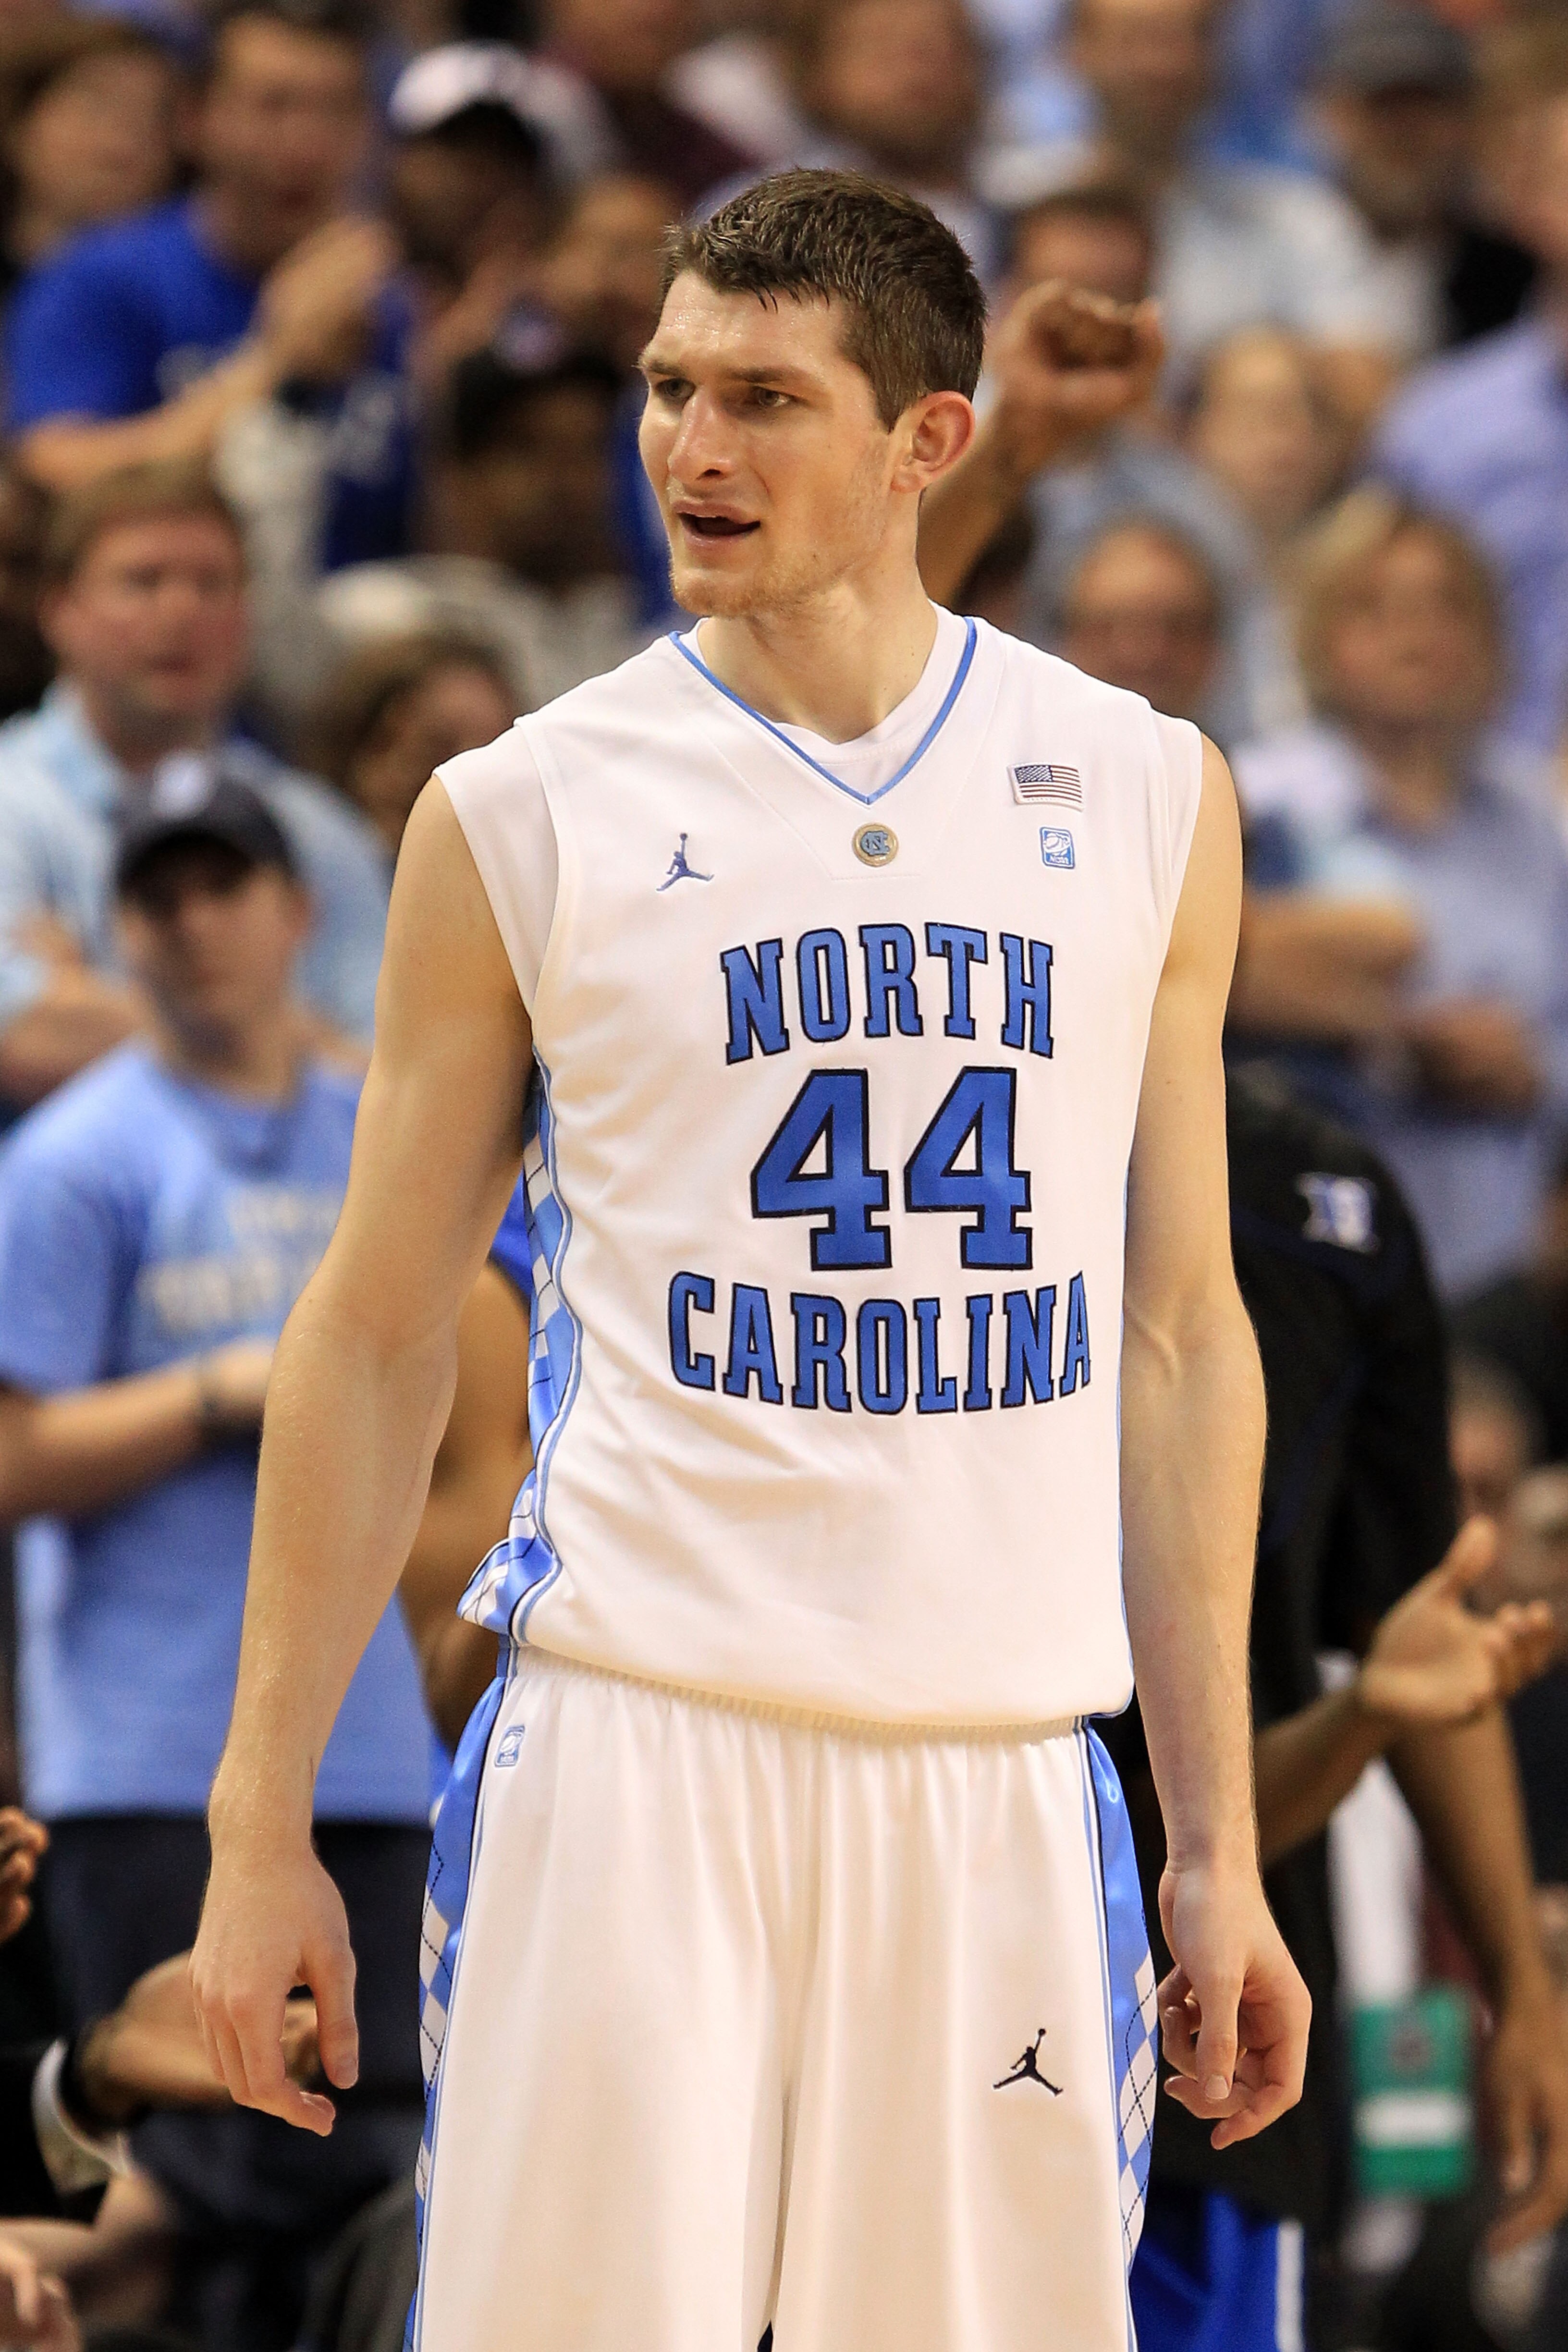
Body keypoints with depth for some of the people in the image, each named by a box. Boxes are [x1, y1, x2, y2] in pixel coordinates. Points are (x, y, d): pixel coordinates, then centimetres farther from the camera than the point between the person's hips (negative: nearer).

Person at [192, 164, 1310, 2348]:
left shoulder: (1146, 799, 9)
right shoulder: (521, 817, 3)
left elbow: (1183, 1333, 13)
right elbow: (376, 1336, 7)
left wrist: (1220, 1845, 9)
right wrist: (261, 1821, 3)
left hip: (1007, 1762, 2)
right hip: (636, 1738, -2)